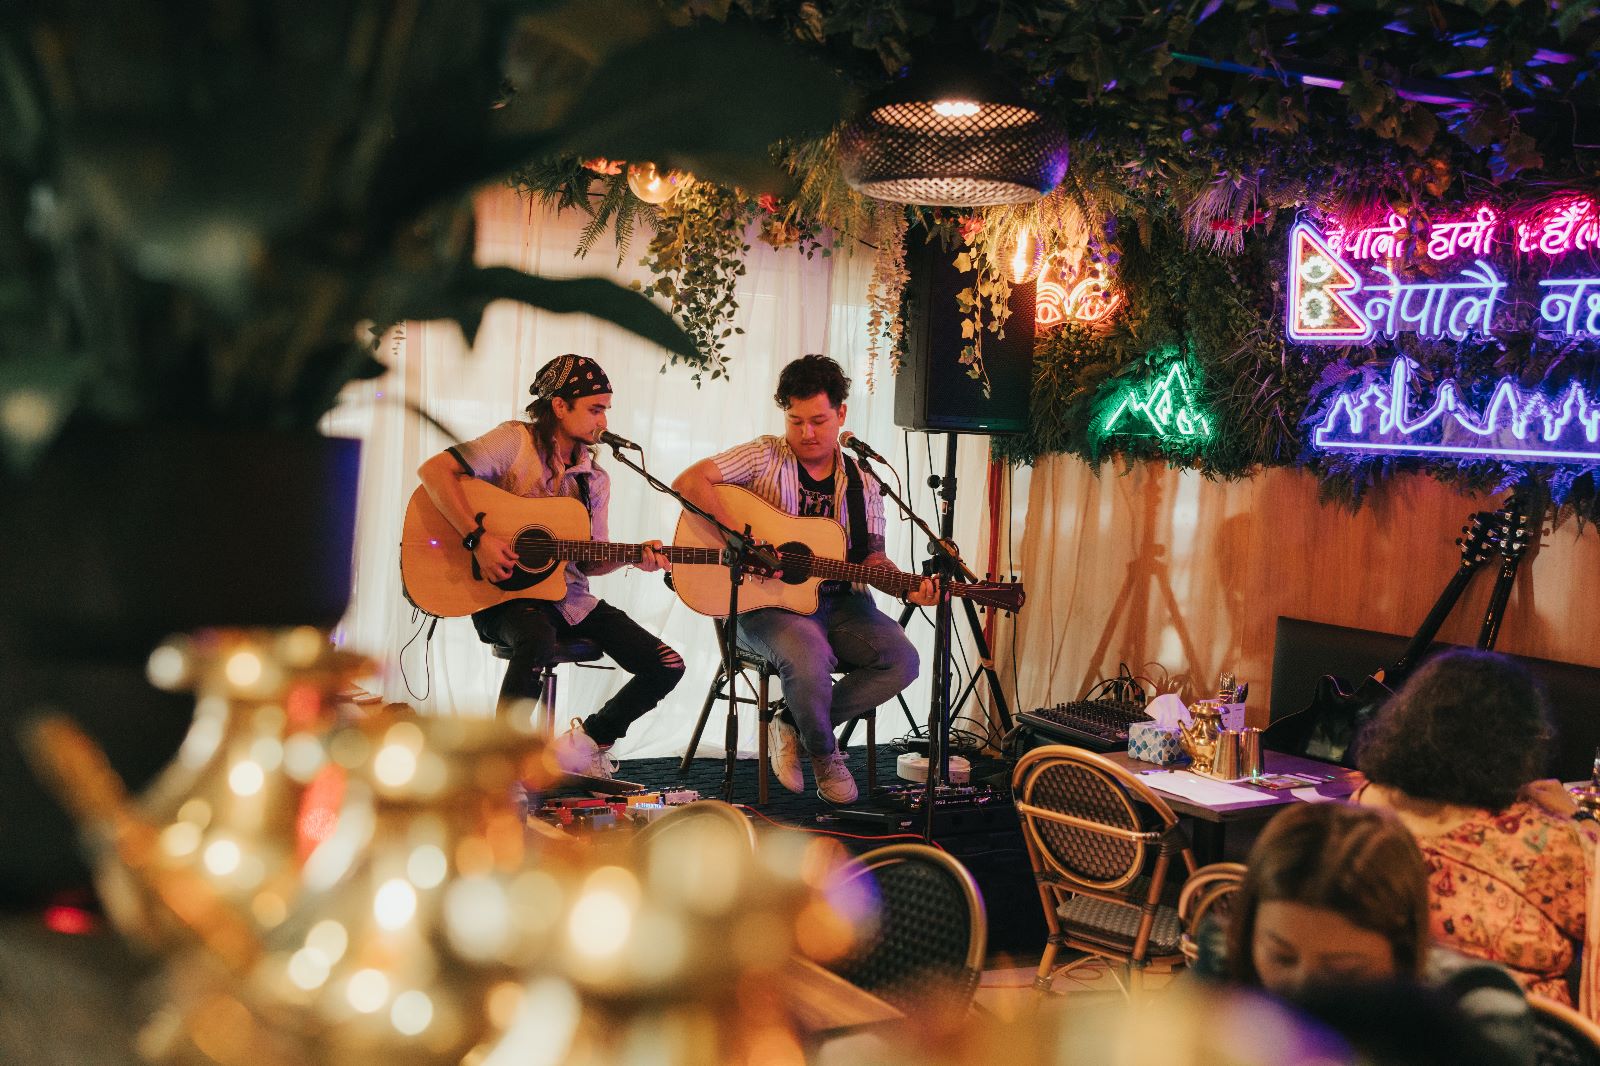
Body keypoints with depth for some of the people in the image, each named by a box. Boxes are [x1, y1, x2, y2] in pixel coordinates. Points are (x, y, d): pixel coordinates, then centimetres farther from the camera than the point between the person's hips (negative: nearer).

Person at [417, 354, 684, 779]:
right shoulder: (517, 441, -7)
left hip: (568, 597, 7)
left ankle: (585, 742, 14)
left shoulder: (595, 480, 12)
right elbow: (434, 470, -19)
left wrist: (634, 557, -6)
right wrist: (477, 539, -26)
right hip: (505, 593, -6)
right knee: (537, 639, -42)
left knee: (667, 667, -6)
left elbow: (587, 562, 13)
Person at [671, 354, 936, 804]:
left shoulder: (862, 481, 10)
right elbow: (688, 481, -16)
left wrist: (907, 585, -11)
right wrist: (742, 533, -25)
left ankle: (794, 727, 0)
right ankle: (824, 754, -1)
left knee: (901, 660, -18)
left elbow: (870, 555, 10)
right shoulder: (765, 456, -4)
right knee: (811, 657, -35)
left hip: (836, 601, 5)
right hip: (765, 601, -5)